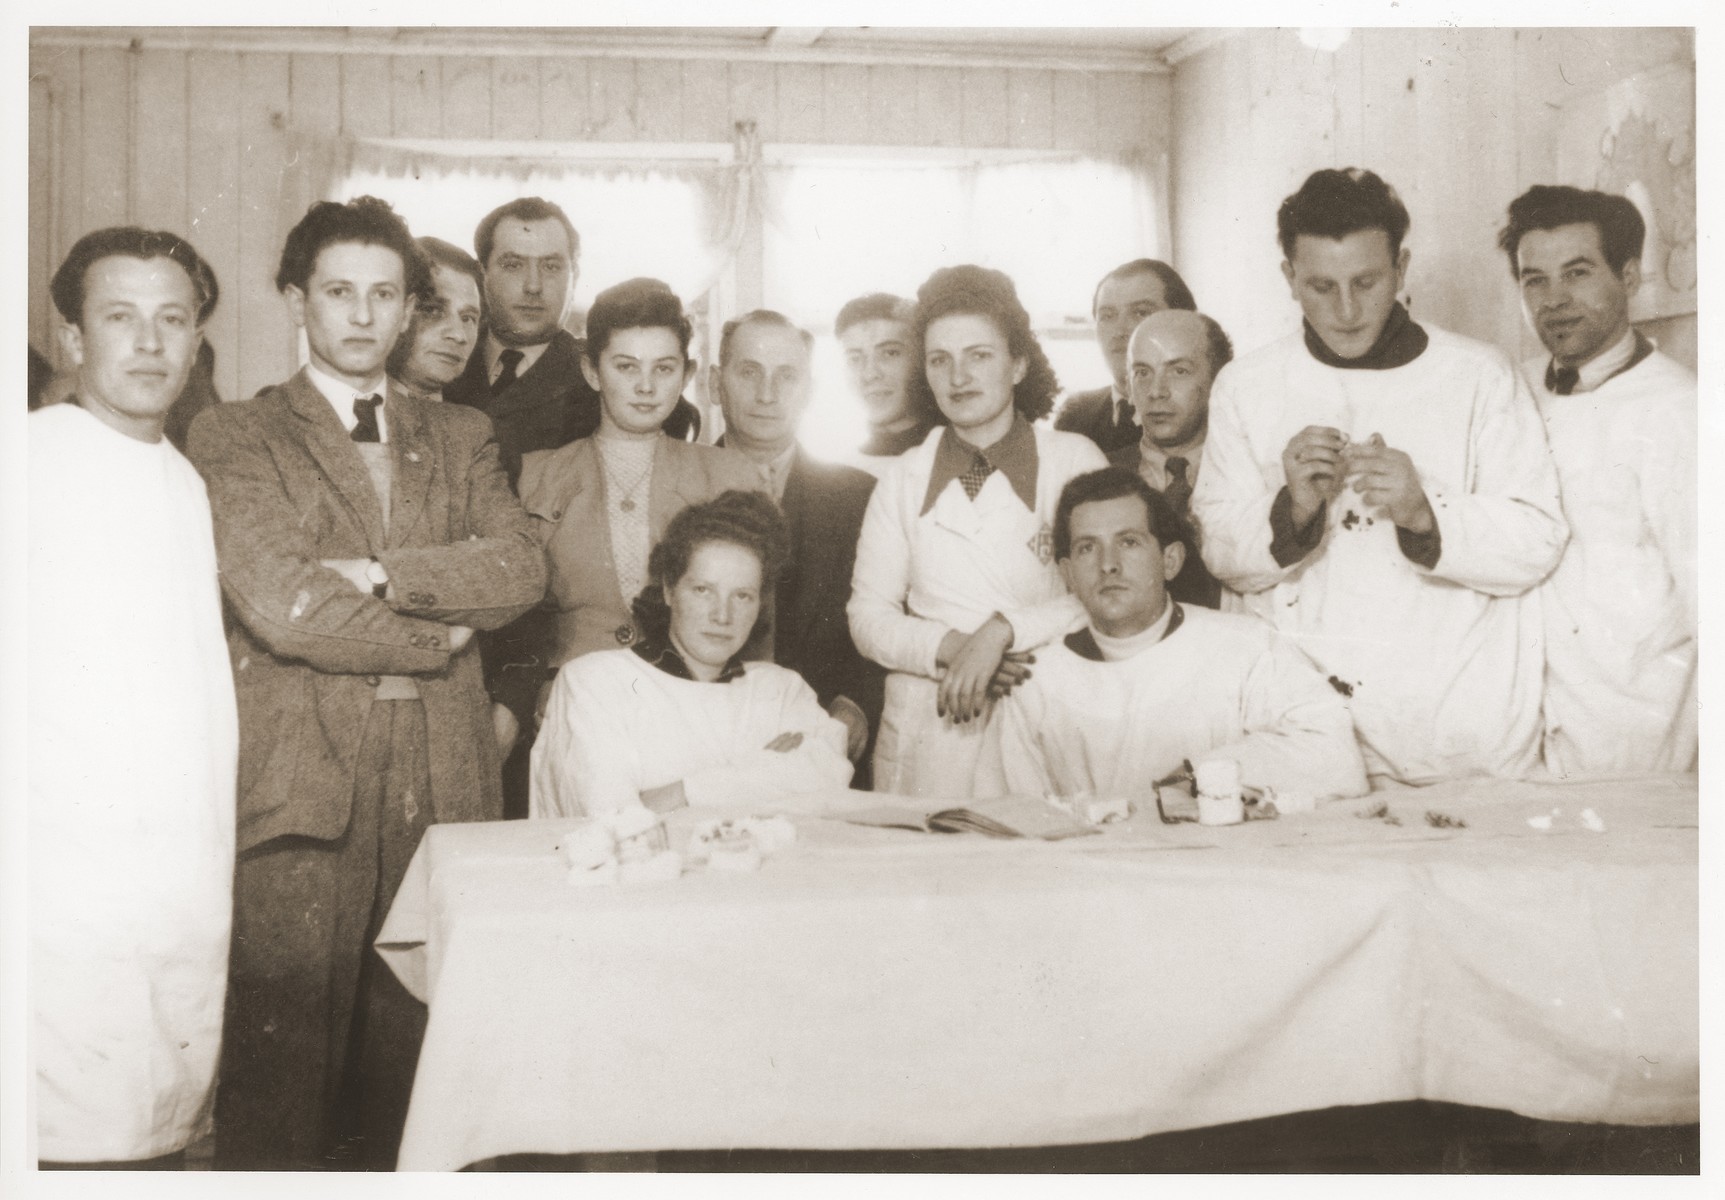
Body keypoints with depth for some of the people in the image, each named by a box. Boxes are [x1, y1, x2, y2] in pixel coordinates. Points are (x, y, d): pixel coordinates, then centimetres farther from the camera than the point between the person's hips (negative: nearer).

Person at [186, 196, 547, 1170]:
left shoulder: (462, 436, 16)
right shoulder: (235, 436, 4)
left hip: (444, 780, 4)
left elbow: (523, 568, -1)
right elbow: (281, 604, -10)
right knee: (285, 1058, -2)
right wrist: (439, 632, -3)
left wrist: (378, 574, -11)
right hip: (306, 779, -3)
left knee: (420, 1047, 8)